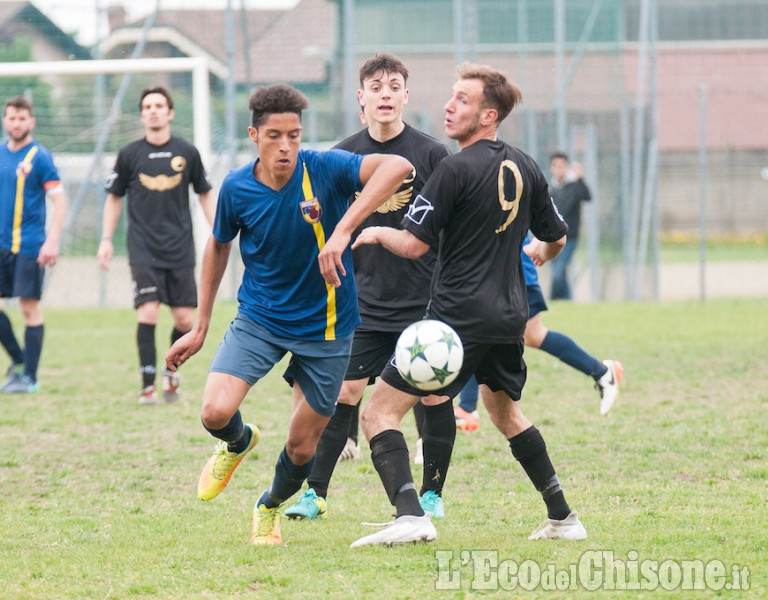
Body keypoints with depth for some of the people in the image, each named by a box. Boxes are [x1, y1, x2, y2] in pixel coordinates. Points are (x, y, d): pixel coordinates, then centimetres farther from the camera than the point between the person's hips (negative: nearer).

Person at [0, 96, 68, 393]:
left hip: (29, 245, -6)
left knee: (30, 307, -3)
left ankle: (29, 376, 2)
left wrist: (52, 242, -17)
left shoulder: (39, 157, -6)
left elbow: (59, 200, -9)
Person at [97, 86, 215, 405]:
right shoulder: (130, 154, 2)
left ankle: (171, 372, 26)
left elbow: (205, 195, 14)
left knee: (185, 319, 0)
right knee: (148, 313, -14)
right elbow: (114, 197, 12)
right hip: (143, 248, -1)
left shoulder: (187, 152, 4)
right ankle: (147, 385, -8)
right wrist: (106, 240, 5)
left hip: (180, 248, 1)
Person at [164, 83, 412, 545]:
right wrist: (201, 326, 12)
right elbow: (219, 247, 10)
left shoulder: (325, 169, -19)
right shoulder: (237, 188, -10)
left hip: (325, 327, -1)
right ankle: (239, 443, 19)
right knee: (216, 412, -20)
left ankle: (270, 508, 41)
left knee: (303, 446, 6)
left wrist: (343, 230, -47)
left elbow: (397, 166, -36)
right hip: (259, 317, 1)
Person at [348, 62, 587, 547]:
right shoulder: (525, 168, 8)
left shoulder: (456, 170, -14)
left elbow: (413, 245, -14)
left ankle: (410, 516, -23)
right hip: (510, 315, 8)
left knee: (380, 413, -5)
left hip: (460, 316, -8)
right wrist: (535, 254, 43)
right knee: (506, 411, 30)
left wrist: (376, 233, 7)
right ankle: (563, 518, 30)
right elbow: (556, 238, 21)